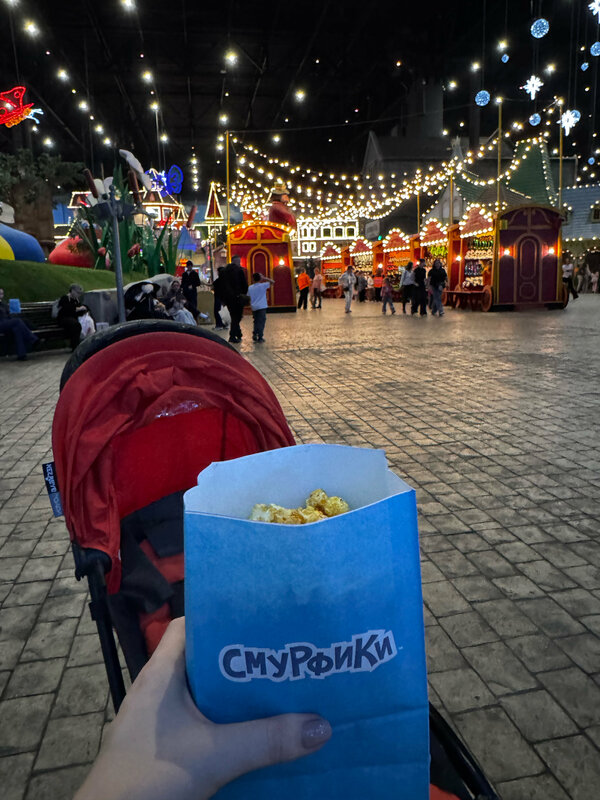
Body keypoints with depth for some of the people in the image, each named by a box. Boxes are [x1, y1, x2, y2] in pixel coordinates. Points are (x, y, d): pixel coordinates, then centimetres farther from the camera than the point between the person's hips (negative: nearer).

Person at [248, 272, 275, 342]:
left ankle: (254, 335, 9)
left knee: (256, 321, 17)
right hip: (262, 307, -4)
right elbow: (272, 282, 1)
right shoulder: (263, 285, -3)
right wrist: (264, 278, 1)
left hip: (254, 307, 4)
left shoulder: (250, 288, 7)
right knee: (261, 322, -2)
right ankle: (260, 337, -7)